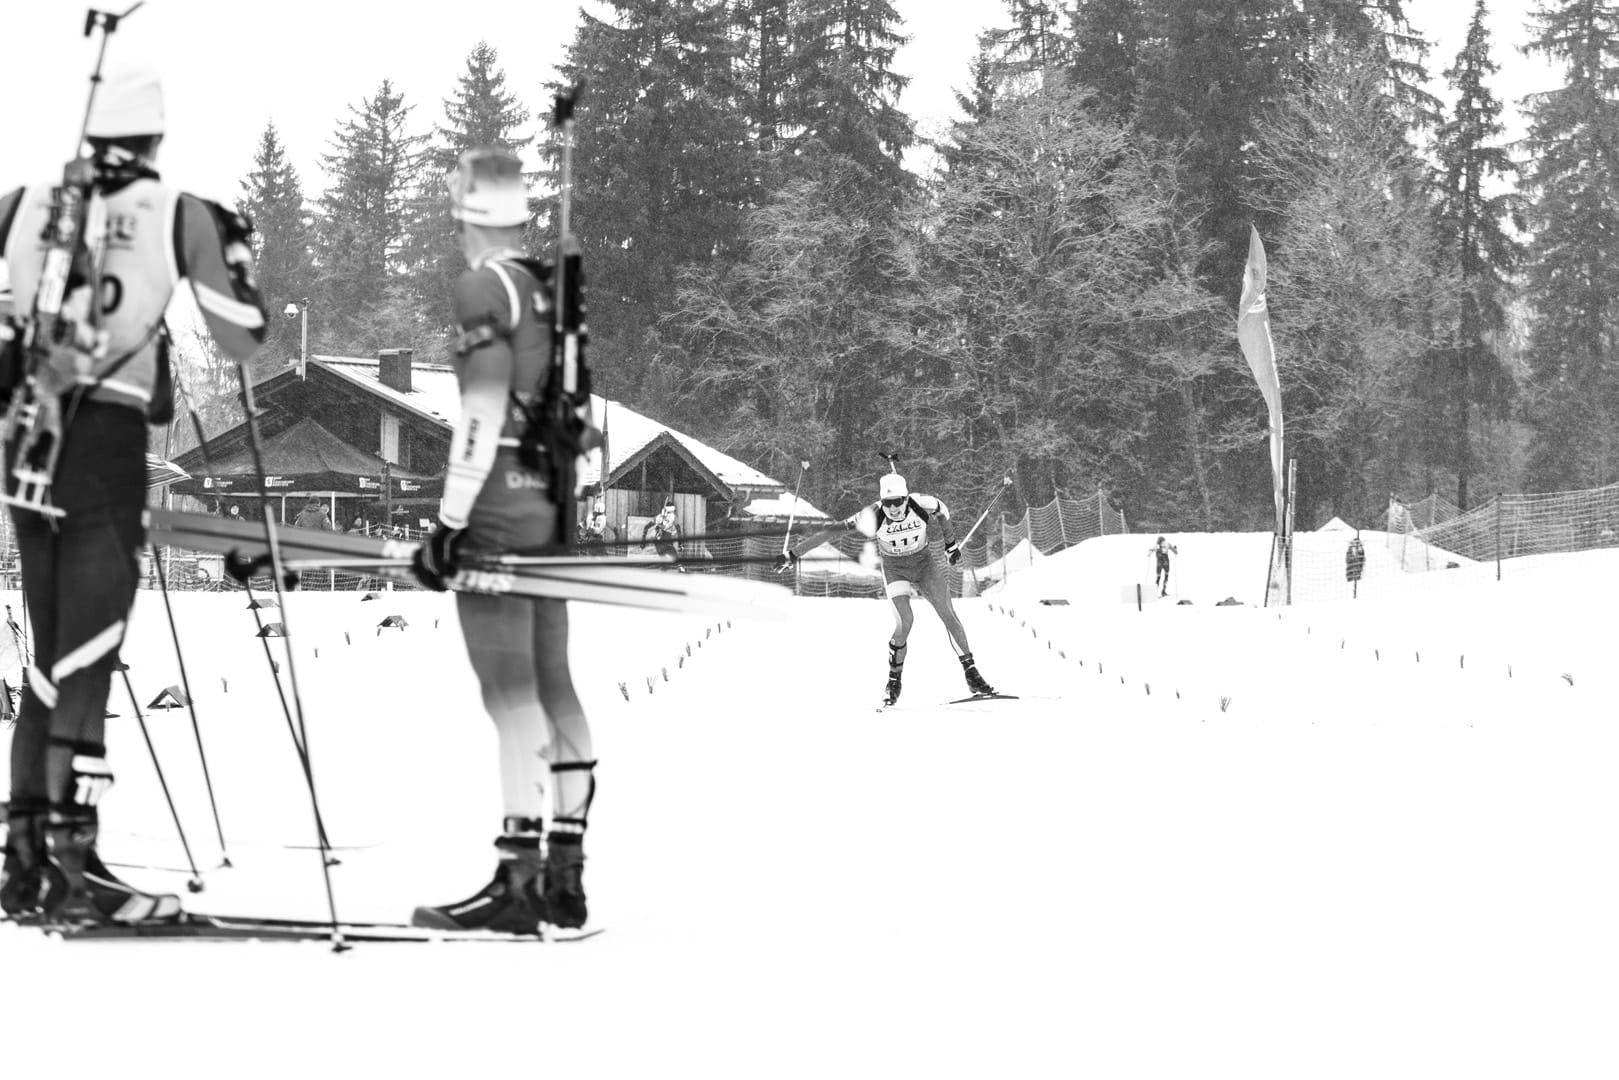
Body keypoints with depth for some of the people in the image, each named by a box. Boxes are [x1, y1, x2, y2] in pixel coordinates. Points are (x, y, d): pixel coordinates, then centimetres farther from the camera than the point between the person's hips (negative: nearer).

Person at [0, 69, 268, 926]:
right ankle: (71, 861, -11)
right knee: (85, 656, -6)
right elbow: (242, 338, 2)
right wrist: (235, 251, 18)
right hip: (107, 439, -5)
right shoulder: (179, 214, 0)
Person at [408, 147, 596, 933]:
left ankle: (518, 880, -12)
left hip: (499, 506, -8)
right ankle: (564, 877, 14)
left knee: (510, 692, -10)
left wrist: (448, 522, -15)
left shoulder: (484, 286, -9)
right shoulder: (551, 288, 13)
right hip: (554, 506, 8)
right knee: (552, 685, 10)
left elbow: (482, 416, -16)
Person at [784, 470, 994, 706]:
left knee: (948, 616, -2)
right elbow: (830, 532, -27)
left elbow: (943, 512, -1)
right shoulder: (873, 516, -28)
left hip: (925, 562, 2)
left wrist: (951, 545, 15)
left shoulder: (924, 505, -25)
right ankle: (894, 681, 0)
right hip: (895, 569, -2)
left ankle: (971, 674, 10)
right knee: (904, 622, -18)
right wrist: (793, 554, -29)